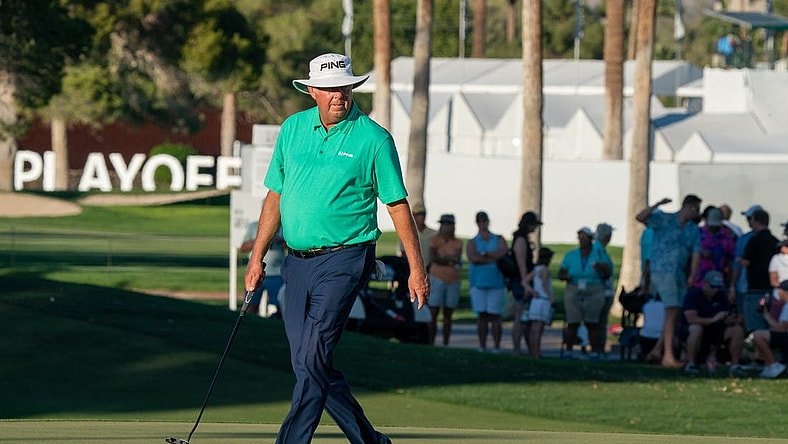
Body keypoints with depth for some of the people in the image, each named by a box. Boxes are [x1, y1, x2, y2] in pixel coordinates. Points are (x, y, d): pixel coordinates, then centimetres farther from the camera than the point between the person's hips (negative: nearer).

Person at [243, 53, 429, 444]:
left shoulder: (373, 138, -5)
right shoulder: (292, 129, 8)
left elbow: (397, 205, -1)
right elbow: (275, 197, 15)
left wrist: (416, 269, -3)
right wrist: (257, 257, 11)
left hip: (344, 260, -6)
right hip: (297, 261, 6)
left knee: (311, 359, -14)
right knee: (307, 363, 6)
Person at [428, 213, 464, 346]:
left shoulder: (458, 243, 3)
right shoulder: (435, 240, -4)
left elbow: (458, 259, -13)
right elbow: (433, 258, -18)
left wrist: (442, 259, -20)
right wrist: (451, 260, -15)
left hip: (453, 282, 3)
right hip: (437, 280, -3)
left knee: (448, 315, 6)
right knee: (433, 314, -6)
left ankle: (445, 345, 9)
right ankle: (431, 345, -8)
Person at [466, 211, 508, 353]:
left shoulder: (499, 240, 13)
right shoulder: (472, 242, 12)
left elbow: (503, 253, -6)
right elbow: (473, 258, -7)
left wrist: (484, 254, -6)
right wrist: (493, 259, -9)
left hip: (496, 283, 0)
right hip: (478, 282, 0)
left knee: (495, 316, -5)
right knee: (482, 316, -3)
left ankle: (496, 347, -4)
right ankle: (482, 348, 0)